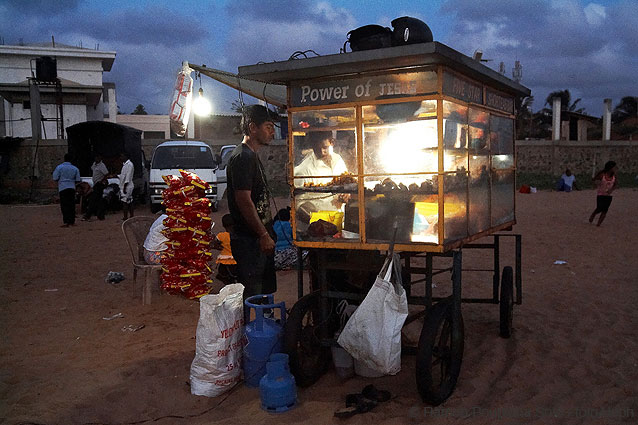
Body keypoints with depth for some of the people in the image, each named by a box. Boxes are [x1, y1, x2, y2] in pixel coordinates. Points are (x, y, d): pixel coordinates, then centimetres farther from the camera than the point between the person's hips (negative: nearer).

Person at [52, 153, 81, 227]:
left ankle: (66, 222, -11)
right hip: (72, 188, 3)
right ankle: (72, 221, 12)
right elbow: (78, 180, 7)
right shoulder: (75, 168, 6)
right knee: (71, 205, 9)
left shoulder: (59, 167, -3)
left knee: (64, 205, -4)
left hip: (63, 188, -3)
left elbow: (55, 178, -3)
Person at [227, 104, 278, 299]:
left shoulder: (252, 156, 18)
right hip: (249, 240, -10)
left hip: (259, 239, 10)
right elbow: (243, 200, -22)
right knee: (251, 296, -5)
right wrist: (264, 235, -20)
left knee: (265, 291, 15)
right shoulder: (242, 157, -15)